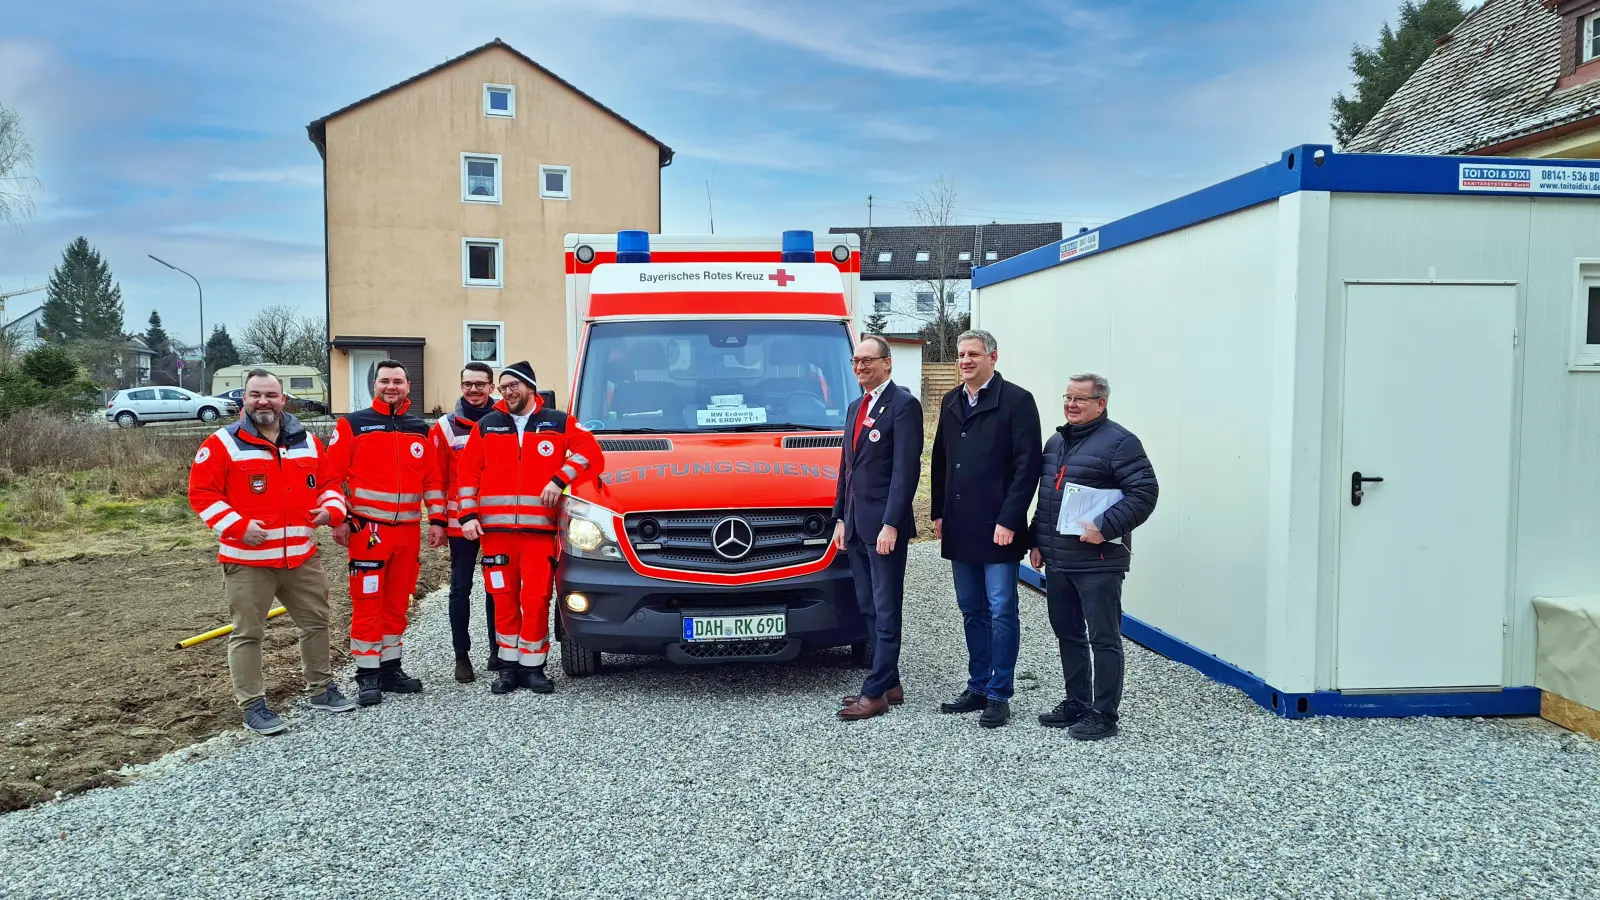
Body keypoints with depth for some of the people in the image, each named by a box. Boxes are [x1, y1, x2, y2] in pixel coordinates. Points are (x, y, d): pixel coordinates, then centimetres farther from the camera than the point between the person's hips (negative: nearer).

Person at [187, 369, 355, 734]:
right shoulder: (222, 445, -7)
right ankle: (252, 705, 13)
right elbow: (201, 494, -8)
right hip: (247, 559, -5)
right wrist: (238, 527, -19)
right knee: (247, 633, 2)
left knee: (316, 621, 15)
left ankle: (322, 688, 30)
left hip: (302, 556, 5)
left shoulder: (308, 442, 8)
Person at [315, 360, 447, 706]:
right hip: (367, 530, -4)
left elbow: (433, 479, 12)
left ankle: (391, 668, 21)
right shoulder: (352, 425, -2)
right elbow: (331, 476, -4)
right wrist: (338, 518, -12)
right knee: (367, 603, -3)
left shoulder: (421, 430, 11)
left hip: (408, 531, 4)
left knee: (397, 602, 11)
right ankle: (367, 674, 5)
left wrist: (437, 519, 5)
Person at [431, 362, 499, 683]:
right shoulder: (445, 427, 2)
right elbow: (436, 478, 1)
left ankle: (498, 651, 21)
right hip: (460, 522, 0)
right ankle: (462, 656, 14)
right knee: (461, 588, 6)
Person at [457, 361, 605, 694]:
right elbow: (469, 473, 11)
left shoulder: (559, 423, 7)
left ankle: (533, 666, 8)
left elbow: (590, 453, 0)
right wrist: (468, 515, 2)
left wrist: (560, 479, -12)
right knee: (504, 598, 6)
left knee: (536, 599, -4)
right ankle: (508, 665, 17)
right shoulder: (487, 426, 13)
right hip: (494, 529, 2)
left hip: (539, 529, -2)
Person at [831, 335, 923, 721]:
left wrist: (890, 524, -19)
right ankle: (889, 684, 22)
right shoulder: (856, 407, 17)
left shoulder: (903, 404, -10)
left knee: (886, 611, -1)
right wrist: (841, 519, 16)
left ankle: (875, 692, 4)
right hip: (856, 524, 9)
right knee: (869, 608, 13)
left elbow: (906, 469, -15)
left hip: (884, 525, -9)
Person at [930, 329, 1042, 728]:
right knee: (972, 610, 13)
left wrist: (1008, 521, -16)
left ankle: (999, 695, 9)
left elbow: (1027, 466, -12)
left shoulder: (1016, 401, -7)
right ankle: (978, 687, 23)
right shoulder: (951, 402, 13)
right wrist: (939, 513, 12)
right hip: (960, 528, 7)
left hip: (997, 528, -6)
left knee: (1001, 611, 0)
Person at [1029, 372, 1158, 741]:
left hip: (1098, 563, -8)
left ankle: (1104, 713, 10)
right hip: (1057, 561, 8)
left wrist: (1105, 527, -22)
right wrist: (1037, 541, 16)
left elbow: (1144, 493, -16)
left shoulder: (1119, 442, -9)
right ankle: (1076, 702, 29)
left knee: (1104, 639, 1)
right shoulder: (1056, 442, 16)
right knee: (1067, 634, 16)